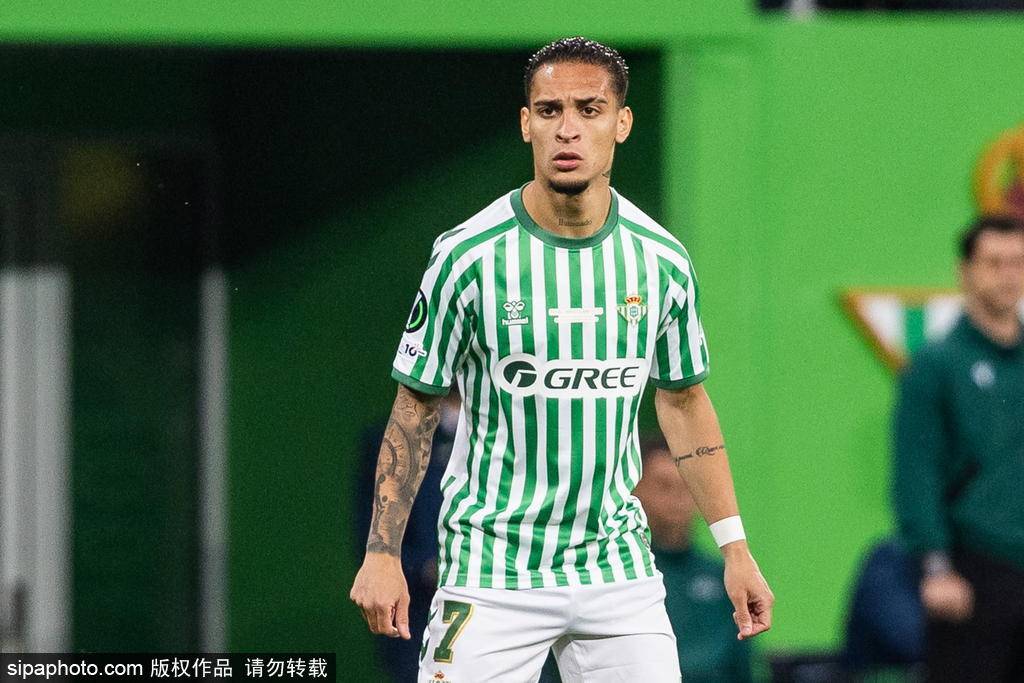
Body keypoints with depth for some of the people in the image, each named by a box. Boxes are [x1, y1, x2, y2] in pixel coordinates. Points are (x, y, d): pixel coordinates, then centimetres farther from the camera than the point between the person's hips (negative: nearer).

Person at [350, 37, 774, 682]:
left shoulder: (662, 260, 1)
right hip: (492, 572, -3)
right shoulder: (469, 256, -9)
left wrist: (735, 549, 12)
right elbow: (416, 407, -2)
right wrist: (383, 553, -7)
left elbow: (685, 399, 13)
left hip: (619, 564, 3)